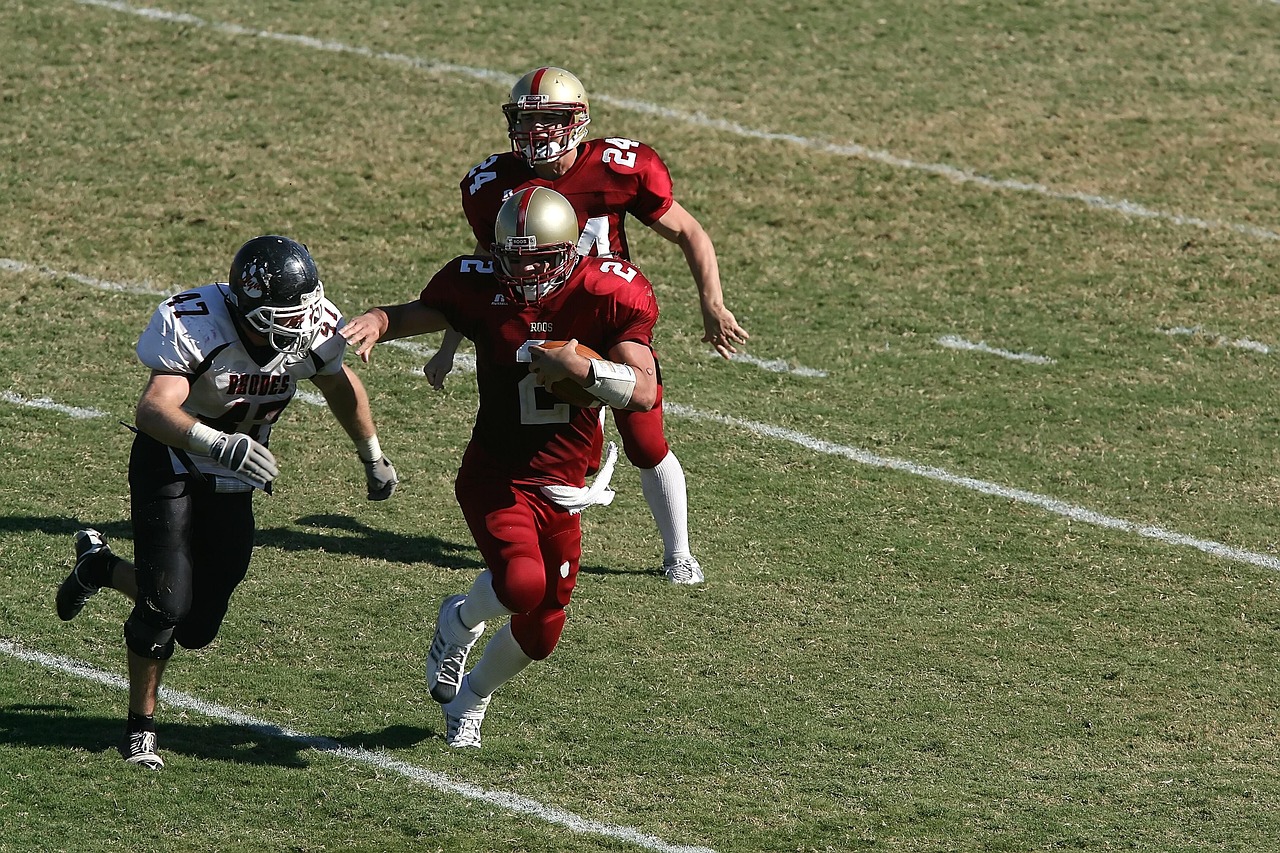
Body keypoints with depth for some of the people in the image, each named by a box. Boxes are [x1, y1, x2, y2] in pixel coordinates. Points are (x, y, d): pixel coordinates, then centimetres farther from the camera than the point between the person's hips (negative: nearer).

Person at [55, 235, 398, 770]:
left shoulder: (314, 332, -14)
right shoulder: (196, 325, -30)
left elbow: (341, 387, 10)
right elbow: (154, 409, -41)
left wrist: (373, 457, 22)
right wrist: (219, 443, -57)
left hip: (233, 483, 5)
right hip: (171, 465, -5)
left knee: (196, 628, 5)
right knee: (167, 605, -16)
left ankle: (99, 567, 33)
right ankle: (141, 724, 9)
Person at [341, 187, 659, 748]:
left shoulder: (608, 295, -14)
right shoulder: (479, 287, -13)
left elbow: (644, 393, -15)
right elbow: (420, 313, 4)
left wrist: (582, 368, -32)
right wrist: (376, 323, -19)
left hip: (561, 485, 3)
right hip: (496, 475, -3)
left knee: (540, 631, 12)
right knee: (522, 582, -30)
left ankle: (471, 698, 44)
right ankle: (460, 621, 7)